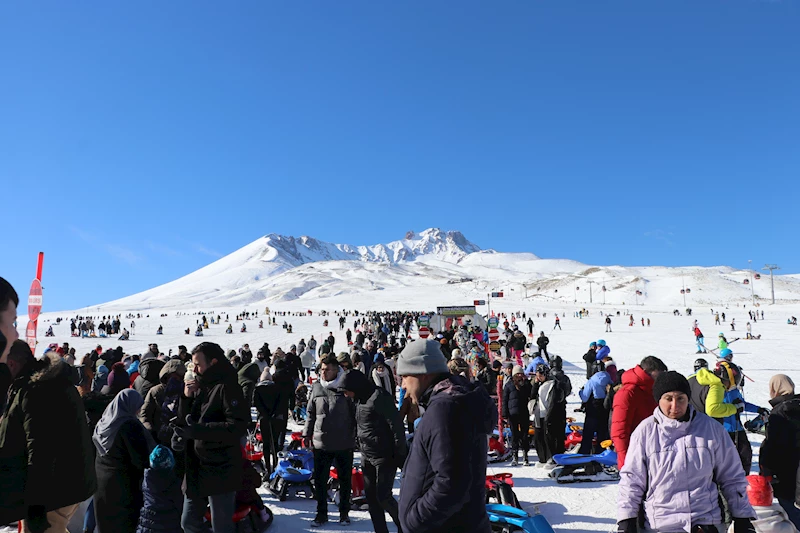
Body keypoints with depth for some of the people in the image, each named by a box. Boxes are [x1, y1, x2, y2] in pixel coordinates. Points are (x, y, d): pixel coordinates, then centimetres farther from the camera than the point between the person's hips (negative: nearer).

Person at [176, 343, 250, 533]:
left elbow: (237, 427, -22)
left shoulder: (227, 387, -13)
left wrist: (198, 430, -25)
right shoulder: (200, 386, 11)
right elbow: (184, 421, 12)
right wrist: (186, 397, -5)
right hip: (196, 469, 8)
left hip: (220, 472, -8)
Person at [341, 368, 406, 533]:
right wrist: (360, 445, 18)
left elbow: (396, 424, -19)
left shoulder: (379, 397, -19)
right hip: (367, 456, 8)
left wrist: (401, 454, -16)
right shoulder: (359, 399, 9)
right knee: (371, 496, 9)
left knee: (383, 496, -6)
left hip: (385, 456, -8)